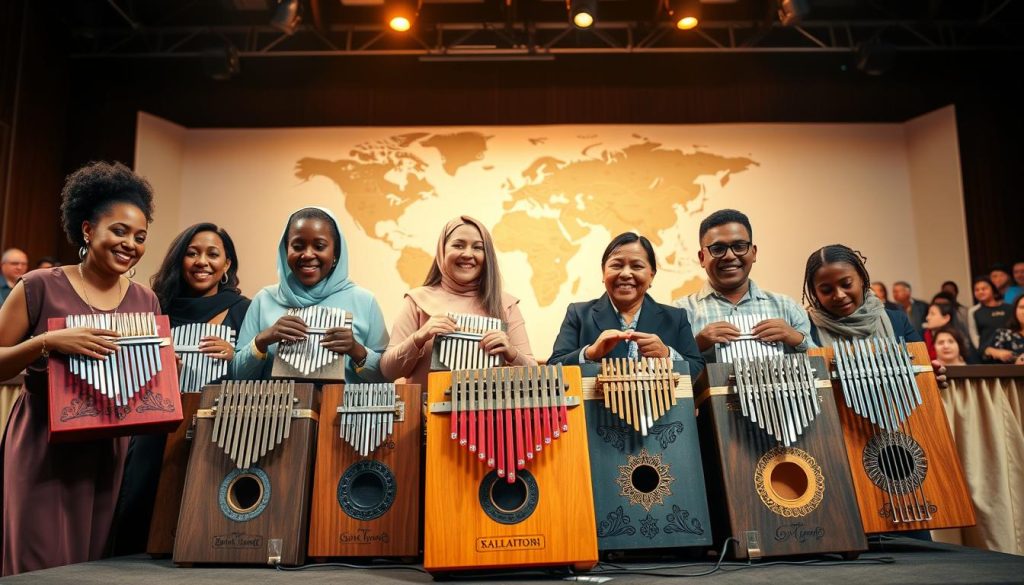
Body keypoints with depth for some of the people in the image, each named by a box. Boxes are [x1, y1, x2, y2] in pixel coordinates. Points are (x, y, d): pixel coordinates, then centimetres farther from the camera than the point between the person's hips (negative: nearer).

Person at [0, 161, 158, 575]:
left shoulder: (146, 302, 6)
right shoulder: (41, 287, -5)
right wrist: (48, 342, -20)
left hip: (111, 455, 4)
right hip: (43, 452, -3)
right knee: (42, 570, 2)